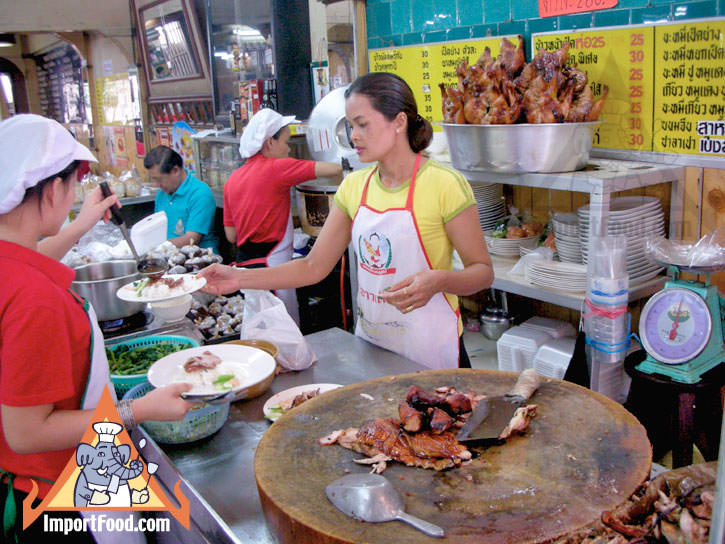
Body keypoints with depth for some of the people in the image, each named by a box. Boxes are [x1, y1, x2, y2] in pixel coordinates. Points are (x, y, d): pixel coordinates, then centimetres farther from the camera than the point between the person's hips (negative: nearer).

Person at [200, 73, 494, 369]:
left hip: (431, 349, -5)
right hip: (368, 343, 5)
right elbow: (314, 266, 3)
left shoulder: (444, 184, -15)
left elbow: (482, 271, -10)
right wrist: (239, 279, -4)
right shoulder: (354, 186, 3)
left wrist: (437, 281, -29)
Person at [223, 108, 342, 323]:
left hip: (243, 264, 8)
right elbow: (334, 170, -15)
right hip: (271, 267, -8)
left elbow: (231, 236, 12)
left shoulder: (233, 179, 9)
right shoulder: (276, 168, -11)